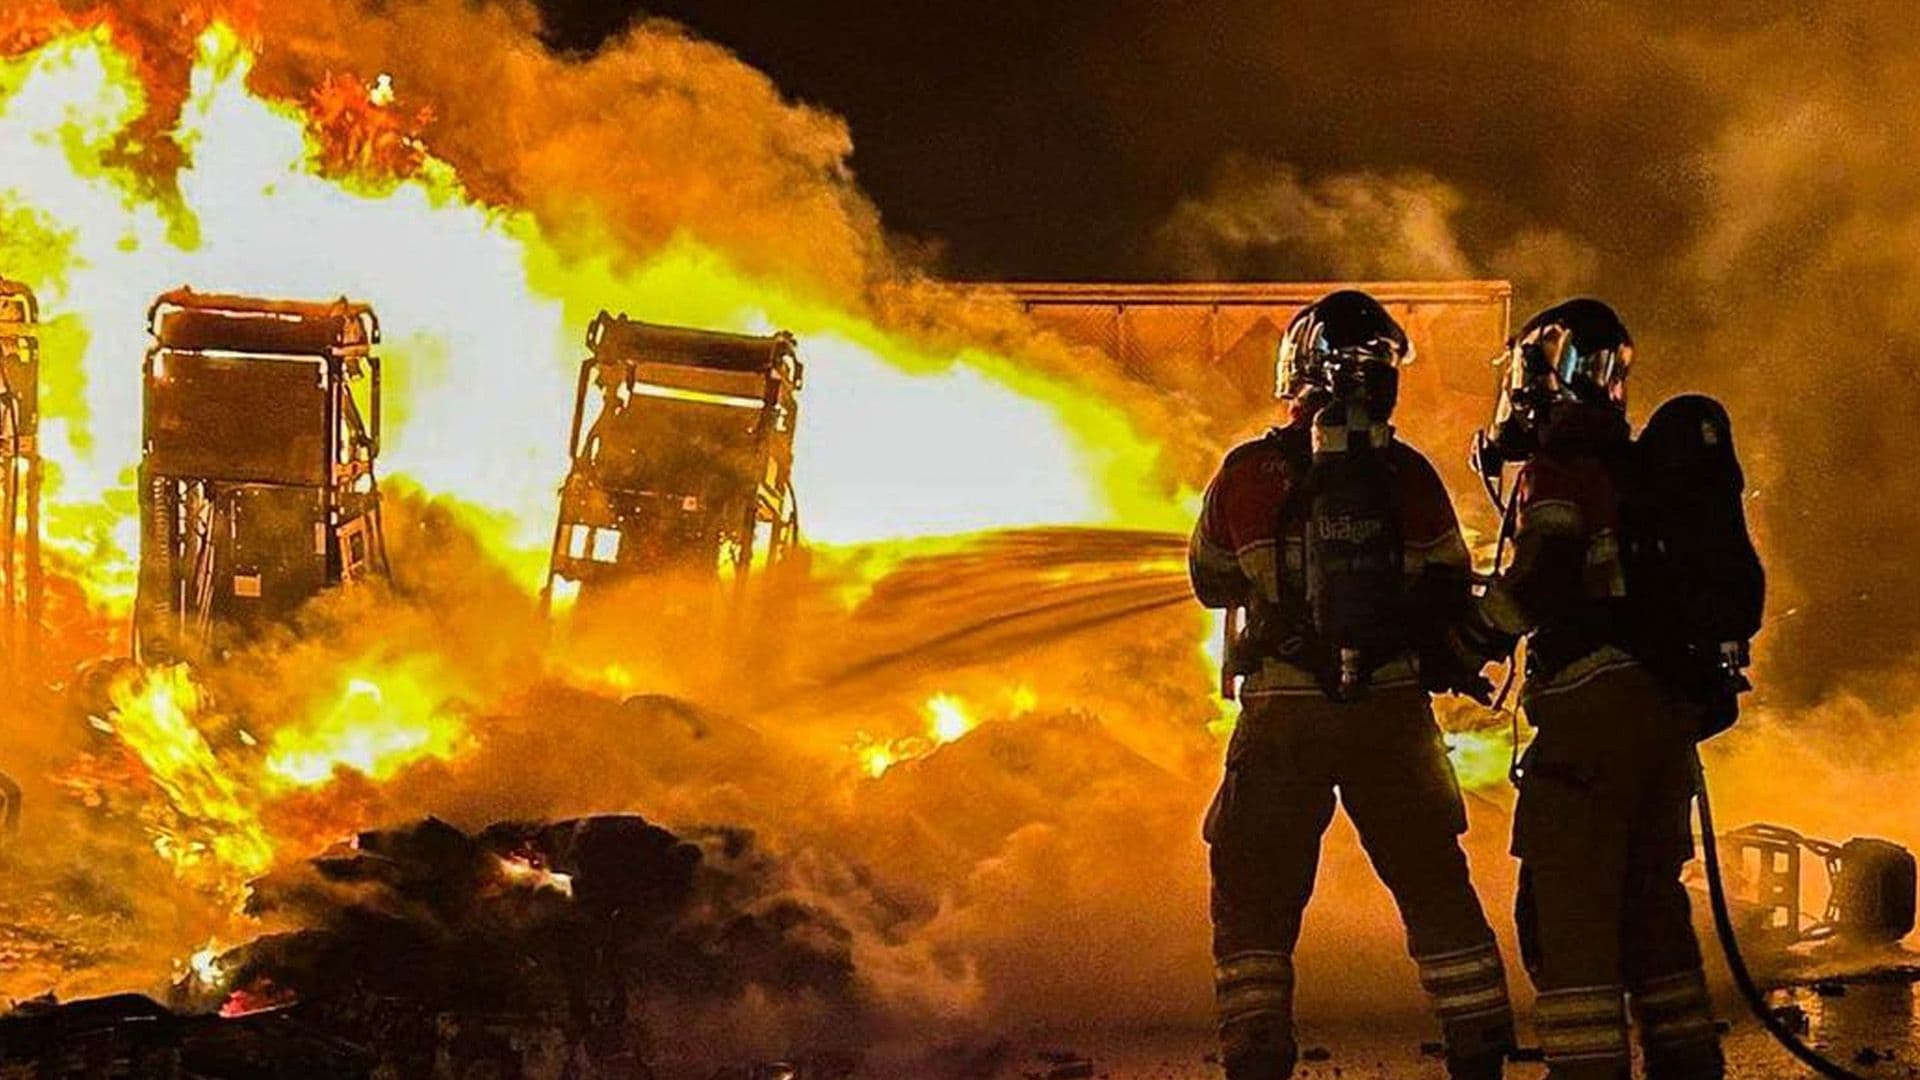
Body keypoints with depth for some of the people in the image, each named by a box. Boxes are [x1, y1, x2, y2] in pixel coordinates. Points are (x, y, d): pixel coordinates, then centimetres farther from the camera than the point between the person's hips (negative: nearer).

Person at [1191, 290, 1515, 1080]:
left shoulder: (1250, 474, -5)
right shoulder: (1409, 475, -2)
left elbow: (1210, 583, 9)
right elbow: (1452, 598, 5)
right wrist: (1456, 667, 24)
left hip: (1282, 715, -1)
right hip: (1393, 710, 1)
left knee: (1255, 892, 7)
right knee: (1434, 881, 13)